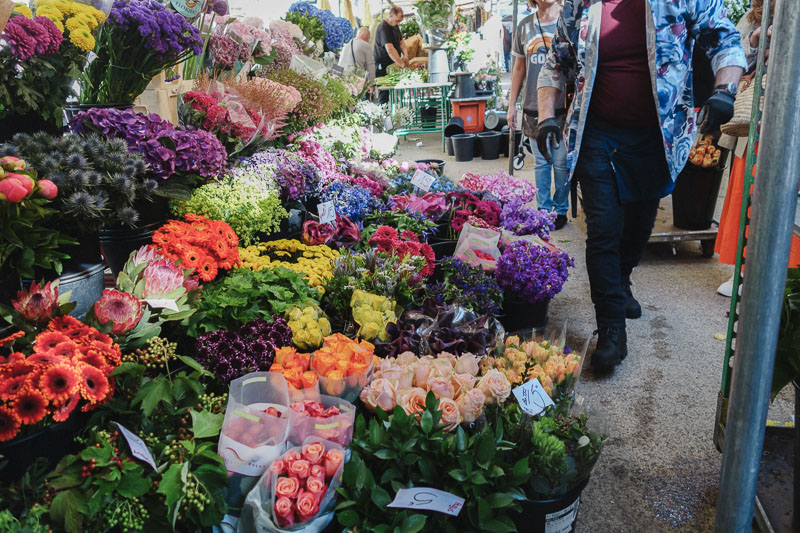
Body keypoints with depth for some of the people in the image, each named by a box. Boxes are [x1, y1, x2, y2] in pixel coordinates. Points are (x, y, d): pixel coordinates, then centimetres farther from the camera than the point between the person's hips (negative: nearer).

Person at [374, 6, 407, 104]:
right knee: (385, 93, -8)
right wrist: (402, 63, -32)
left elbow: (401, 42, 19)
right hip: (383, 66, -9)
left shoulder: (395, 26, 12)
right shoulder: (383, 28, -19)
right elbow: (390, 49, -30)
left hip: (394, 64, 9)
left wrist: (405, 54, -2)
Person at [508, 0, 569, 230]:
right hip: (533, 108, 3)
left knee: (562, 162, 2)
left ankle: (561, 209, 17)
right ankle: (544, 209, 20)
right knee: (540, 163, 10)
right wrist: (512, 106, 12)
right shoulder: (525, 26, 9)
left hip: (563, 107, -3)